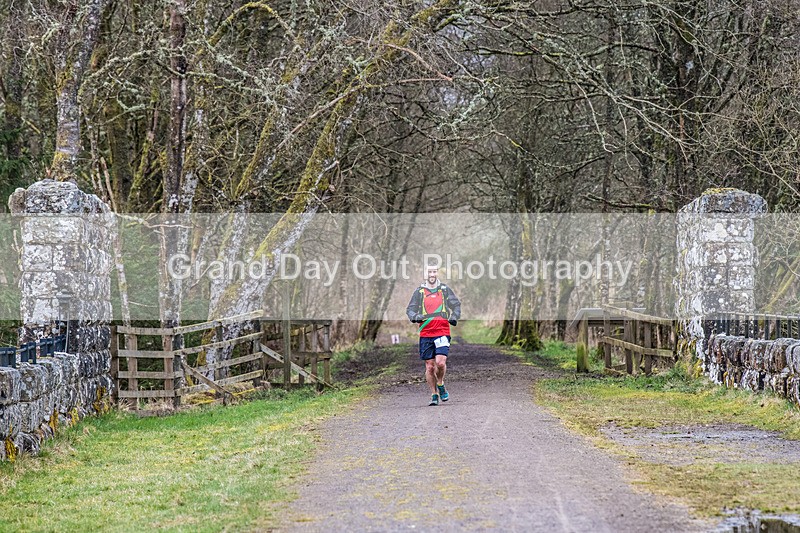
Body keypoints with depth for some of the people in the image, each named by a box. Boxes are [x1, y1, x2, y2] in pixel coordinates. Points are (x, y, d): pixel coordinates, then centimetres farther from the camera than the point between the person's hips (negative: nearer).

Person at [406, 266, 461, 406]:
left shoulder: (445, 289, 10)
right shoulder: (419, 292, 9)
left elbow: (456, 305, 14)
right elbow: (410, 309, 7)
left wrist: (454, 317, -5)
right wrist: (415, 316, -14)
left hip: (442, 332, -1)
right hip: (425, 334, 1)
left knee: (440, 362, -17)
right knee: (429, 366, 2)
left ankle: (440, 384, 11)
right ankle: (434, 394, 15)